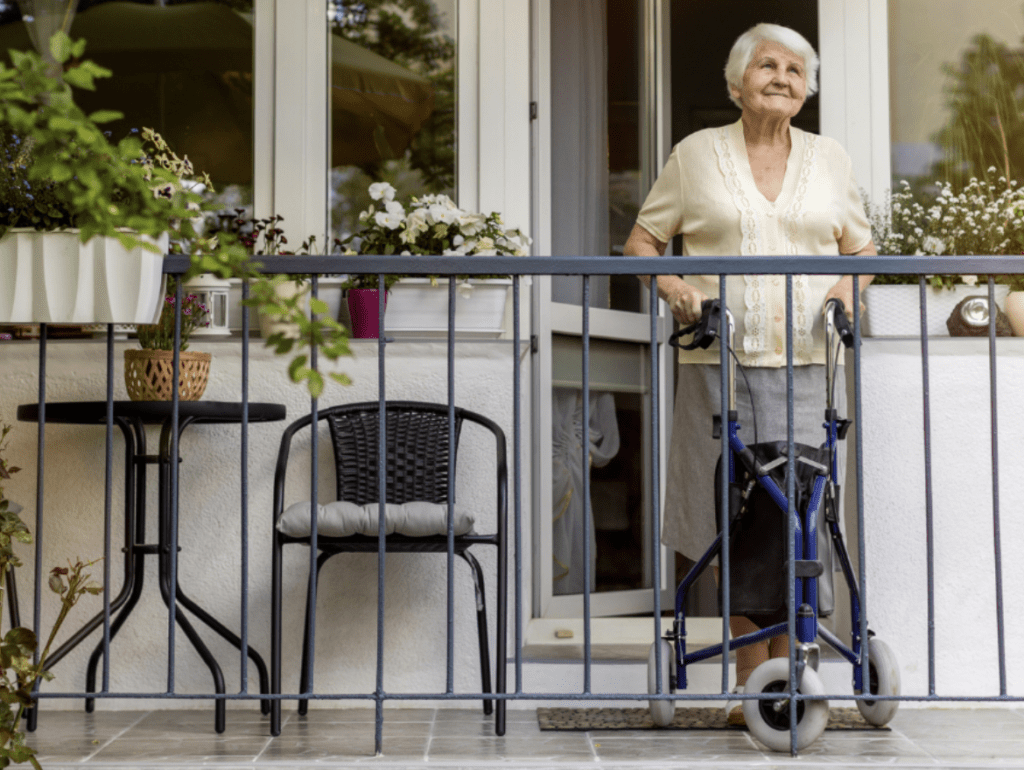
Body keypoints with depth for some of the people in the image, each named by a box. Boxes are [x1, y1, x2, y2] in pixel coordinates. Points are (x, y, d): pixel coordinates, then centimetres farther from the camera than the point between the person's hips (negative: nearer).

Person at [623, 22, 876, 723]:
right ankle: (751, 684, 6)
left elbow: (862, 247, 21)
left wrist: (849, 284, 0)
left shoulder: (830, 158, 15)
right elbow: (642, 239, 12)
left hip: (807, 361, 2)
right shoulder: (697, 153, 8)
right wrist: (672, 284, -7)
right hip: (720, 363, -1)